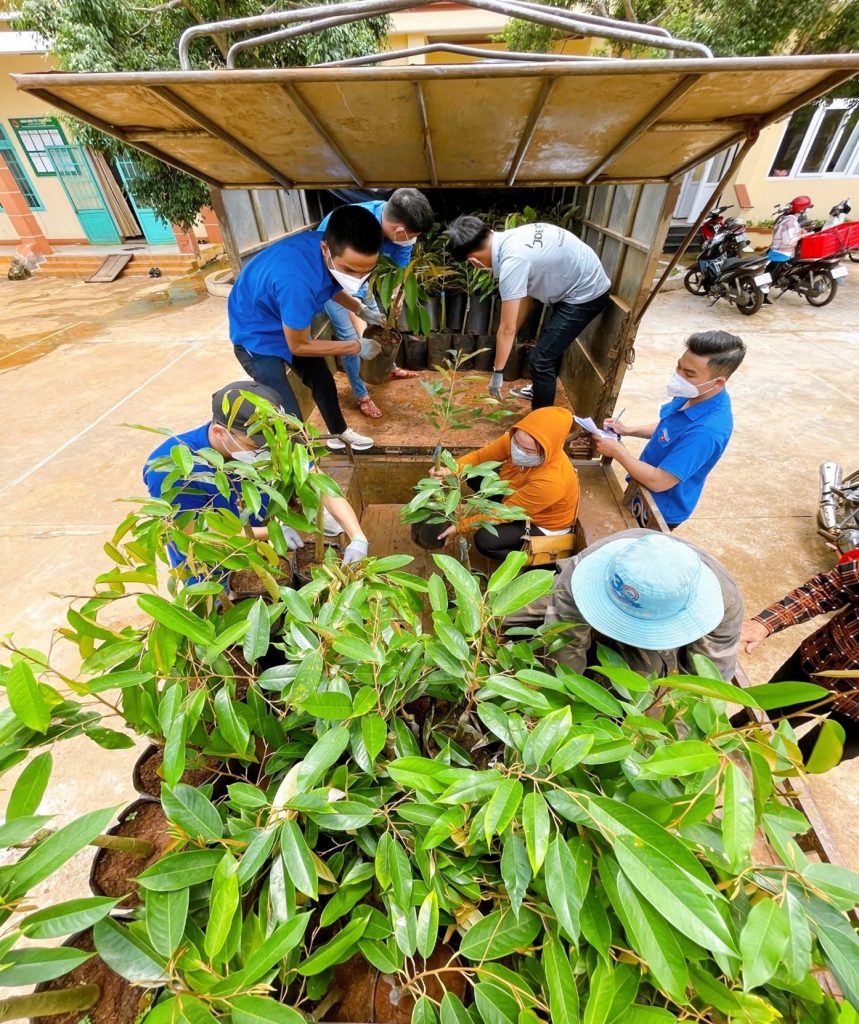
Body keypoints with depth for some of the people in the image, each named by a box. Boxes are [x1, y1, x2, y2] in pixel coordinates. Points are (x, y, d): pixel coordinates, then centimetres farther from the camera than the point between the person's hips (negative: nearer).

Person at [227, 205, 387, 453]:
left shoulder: (333, 250, -16)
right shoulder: (297, 280, -41)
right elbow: (298, 346, -26)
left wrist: (361, 310, -5)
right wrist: (356, 347, -19)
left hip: (291, 324, 8)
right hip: (257, 336, -8)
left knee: (323, 382, 21)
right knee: (291, 422, -13)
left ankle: (338, 433, 45)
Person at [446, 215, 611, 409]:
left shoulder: (513, 262, -28)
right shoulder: (511, 239, -1)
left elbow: (507, 328, -24)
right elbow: (525, 295, 7)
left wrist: (497, 372, -14)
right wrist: (512, 338, 10)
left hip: (586, 294, -9)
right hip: (586, 284, 9)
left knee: (541, 360, -7)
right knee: (552, 344, 26)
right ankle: (541, 389, 50)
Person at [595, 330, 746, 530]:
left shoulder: (706, 430, -37)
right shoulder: (693, 395, -10)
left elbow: (658, 481, -34)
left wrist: (617, 450, -25)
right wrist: (628, 431, -4)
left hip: (661, 509, -8)